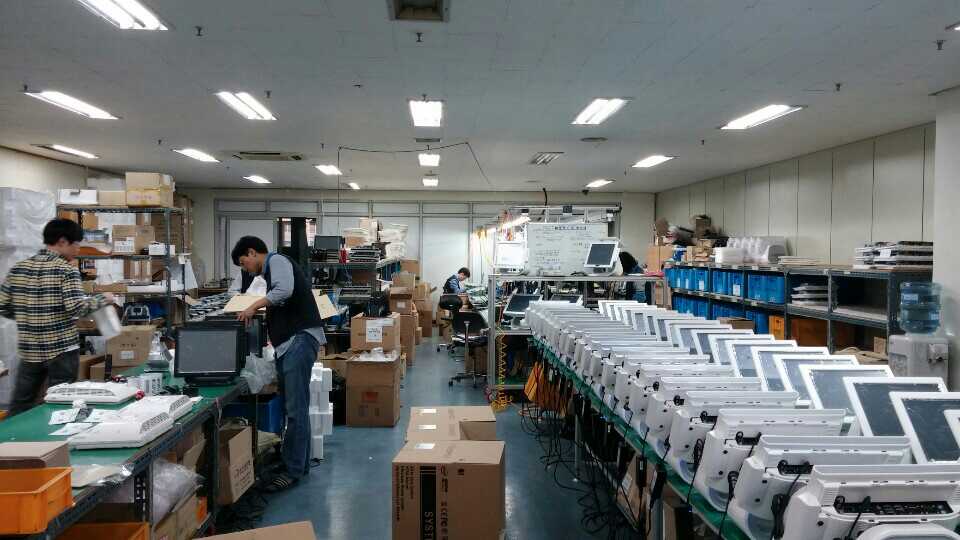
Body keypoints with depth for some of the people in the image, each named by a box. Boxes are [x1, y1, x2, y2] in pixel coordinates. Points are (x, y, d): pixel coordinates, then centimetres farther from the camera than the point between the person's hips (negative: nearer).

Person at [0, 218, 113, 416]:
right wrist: (102, 299, -6)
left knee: (19, 408, 13)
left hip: (28, 350, 6)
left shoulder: (17, 269, 6)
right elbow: (76, 307, -21)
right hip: (62, 350, -5)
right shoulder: (66, 270, -11)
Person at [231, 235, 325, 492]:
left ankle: (292, 470, -3)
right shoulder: (271, 270, 27)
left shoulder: (277, 260, -1)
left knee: (295, 409, -7)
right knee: (294, 407, 12)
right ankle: (299, 463, 19)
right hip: (288, 342, 10)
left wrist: (254, 306, -12)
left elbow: (285, 290, -20)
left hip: (299, 339, -10)